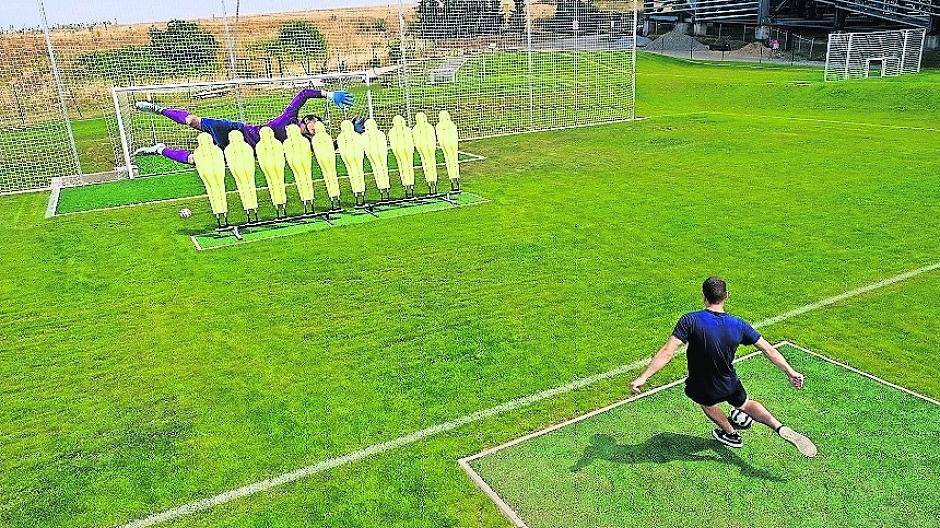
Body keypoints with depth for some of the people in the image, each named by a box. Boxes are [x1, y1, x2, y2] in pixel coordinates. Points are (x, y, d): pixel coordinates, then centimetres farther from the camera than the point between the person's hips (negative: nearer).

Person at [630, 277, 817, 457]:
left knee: (708, 403, 33)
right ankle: (781, 428, 17)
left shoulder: (690, 320, -27)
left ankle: (731, 434, 51)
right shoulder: (737, 325, -13)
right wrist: (790, 372, 9)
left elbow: (667, 352, -30)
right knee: (745, 404, 34)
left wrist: (643, 377, -25)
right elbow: (768, 349, -4)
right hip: (730, 384, 3)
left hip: (702, 390, -3)